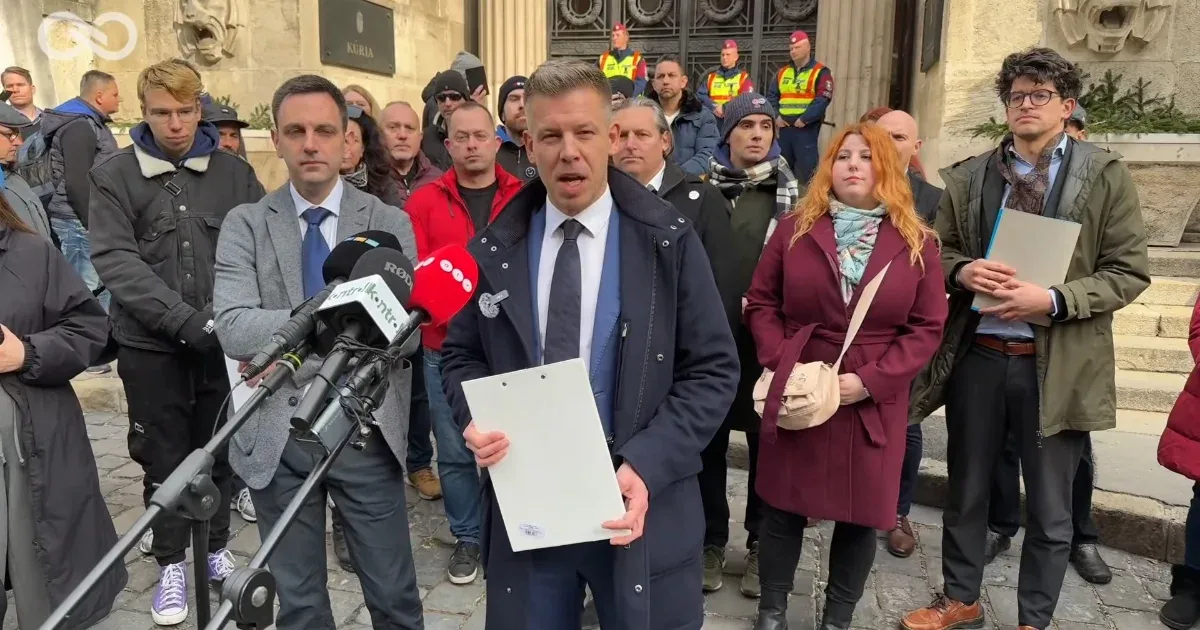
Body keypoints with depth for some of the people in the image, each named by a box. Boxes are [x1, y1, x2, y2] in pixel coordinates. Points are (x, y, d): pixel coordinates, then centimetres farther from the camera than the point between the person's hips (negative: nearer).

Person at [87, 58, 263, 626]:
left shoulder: (234, 173, 4)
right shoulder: (113, 176, 0)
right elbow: (115, 260, -10)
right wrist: (183, 317, -21)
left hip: (224, 341, 1)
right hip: (151, 345, -1)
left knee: (219, 451, 12)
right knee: (164, 458, 9)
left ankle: (216, 546, 32)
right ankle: (171, 563, 27)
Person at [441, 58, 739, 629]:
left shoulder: (668, 240, -6)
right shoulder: (495, 249, 1)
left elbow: (713, 370, -6)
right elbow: (460, 354, 10)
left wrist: (647, 464, -18)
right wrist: (476, 418, -12)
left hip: (639, 502, -1)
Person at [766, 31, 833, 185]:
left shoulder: (820, 72, -2)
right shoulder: (782, 72, 16)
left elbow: (823, 99, -12)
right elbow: (771, 95, 15)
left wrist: (804, 119, -18)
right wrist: (775, 116, -1)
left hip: (807, 128, -6)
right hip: (784, 127, 6)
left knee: (806, 167, -7)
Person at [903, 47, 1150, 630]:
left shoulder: (1106, 175, -2)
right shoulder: (969, 176, 6)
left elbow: (1129, 273, -4)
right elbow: (940, 251, 12)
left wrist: (1053, 299, -20)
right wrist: (963, 271, -11)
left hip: (1056, 365, -2)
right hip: (977, 356, 3)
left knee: (1049, 509, 11)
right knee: (966, 491, 16)